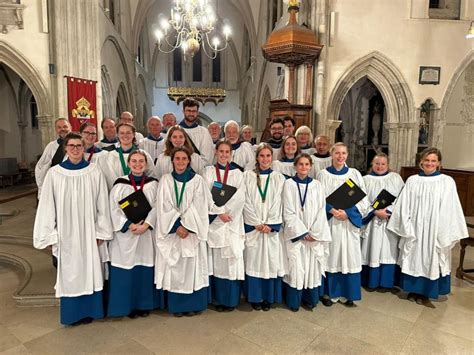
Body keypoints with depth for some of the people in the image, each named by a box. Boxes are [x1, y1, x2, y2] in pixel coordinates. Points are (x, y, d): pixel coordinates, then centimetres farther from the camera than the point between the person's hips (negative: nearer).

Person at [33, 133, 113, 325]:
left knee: (89, 270, 9)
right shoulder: (54, 173, -4)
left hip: (88, 231, 0)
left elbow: (102, 204, -2)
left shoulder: (94, 172, -5)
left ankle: (88, 310, 26)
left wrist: (101, 231, -2)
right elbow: (47, 205, -1)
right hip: (65, 232, 0)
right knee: (68, 272, 10)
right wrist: (51, 235, -3)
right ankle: (72, 313, 27)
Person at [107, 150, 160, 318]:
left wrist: (146, 224, -16)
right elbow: (114, 209, -5)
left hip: (147, 233, 2)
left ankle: (144, 305, 24)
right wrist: (129, 225, -15)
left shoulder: (153, 183, 3)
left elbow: (157, 207, -2)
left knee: (145, 270, 8)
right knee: (125, 271, 3)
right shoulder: (120, 184, -1)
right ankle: (127, 305, 19)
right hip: (125, 233, -1)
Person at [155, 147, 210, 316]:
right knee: (174, 268, 4)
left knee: (193, 267, 2)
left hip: (192, 231, -1)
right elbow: (164, 206, -3)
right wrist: (177, 226, -13)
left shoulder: (197, 180, 2)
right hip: (171, 231, 1)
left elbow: (198, 207, -5)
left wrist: (186, 226, -15)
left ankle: (193, 304, 15)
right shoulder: (165, 180, 5)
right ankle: (176, 305, 16)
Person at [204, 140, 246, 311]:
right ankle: (218, 299, 14)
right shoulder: (209, 171, 7)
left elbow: (240, 197, -3)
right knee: (217, 259, 2)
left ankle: (231, 299, 10)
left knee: (232, 259, -1)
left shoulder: (237, 173, 9)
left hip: (233, 221, 0)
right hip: (214, 221, 0)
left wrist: (225, 209, -13)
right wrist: (220, 212, -14)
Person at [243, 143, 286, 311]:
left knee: (271, 261, 4)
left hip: (272, 228, 1)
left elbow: (277, 204, 0)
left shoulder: (278, 178, 6)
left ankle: (268, 297, 18)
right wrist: (258, 223, -10)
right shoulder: (247, 176, 3)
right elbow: (246, 203, -2)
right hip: (252, 226, -1)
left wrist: (269, 225, -10)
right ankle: (255, 297, 15)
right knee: (254, 261, 2)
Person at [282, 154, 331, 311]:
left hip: (314, 234, 3)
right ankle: (294, 301, 13)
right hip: (295, 233, -2)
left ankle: (311, 299, 21)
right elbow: (288, 212, -6)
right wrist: (303, 232, -10)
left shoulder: (317, 185, 7)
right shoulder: (289, 184, -2)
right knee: (296, 267, -2)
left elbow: (321, 211, 2)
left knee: (313, 267, 5)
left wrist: (314, 233, -8)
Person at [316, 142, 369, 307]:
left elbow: (363, 200, 1)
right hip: (330, 221, -1)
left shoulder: (355, 174, 5)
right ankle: (330, 293, 17)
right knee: (331, 256, 4)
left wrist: (347, 213, -13)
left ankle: (348, 293, 20)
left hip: (350, 222, 2)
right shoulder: (323, 174, 1)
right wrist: (332, 211, -18)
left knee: (349, 257, 6)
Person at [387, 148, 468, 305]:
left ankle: (426, 292, 25)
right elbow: (403, 206, -1)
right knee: (414, 258, 11)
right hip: (414, 229, 2)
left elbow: (450, 209, -5)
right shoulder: (412, 181, 1)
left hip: (435, 230, -1)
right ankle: (414, 290, 27)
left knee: (431, 260, 9)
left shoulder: (447, 182, -4)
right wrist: (406, 227, -7)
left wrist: (447, 233, -8)